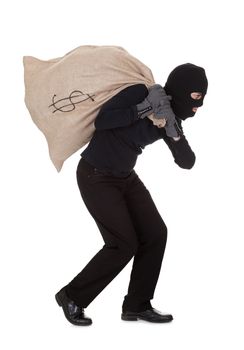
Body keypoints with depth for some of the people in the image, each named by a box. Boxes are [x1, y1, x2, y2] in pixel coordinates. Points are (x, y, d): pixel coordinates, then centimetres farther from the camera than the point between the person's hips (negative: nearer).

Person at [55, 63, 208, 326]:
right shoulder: (139, 93, -21)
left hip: (126, 177, 8)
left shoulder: (172, 118, -1)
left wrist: (174, 134, -22)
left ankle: (136, 305, 12)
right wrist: (143, 109, -32)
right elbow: (101, 121, -27)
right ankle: (72, 297, 7)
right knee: (124, 244, -9)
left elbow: (187, 162, -4)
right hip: (95, 176, -8)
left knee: (155, 233, 0)